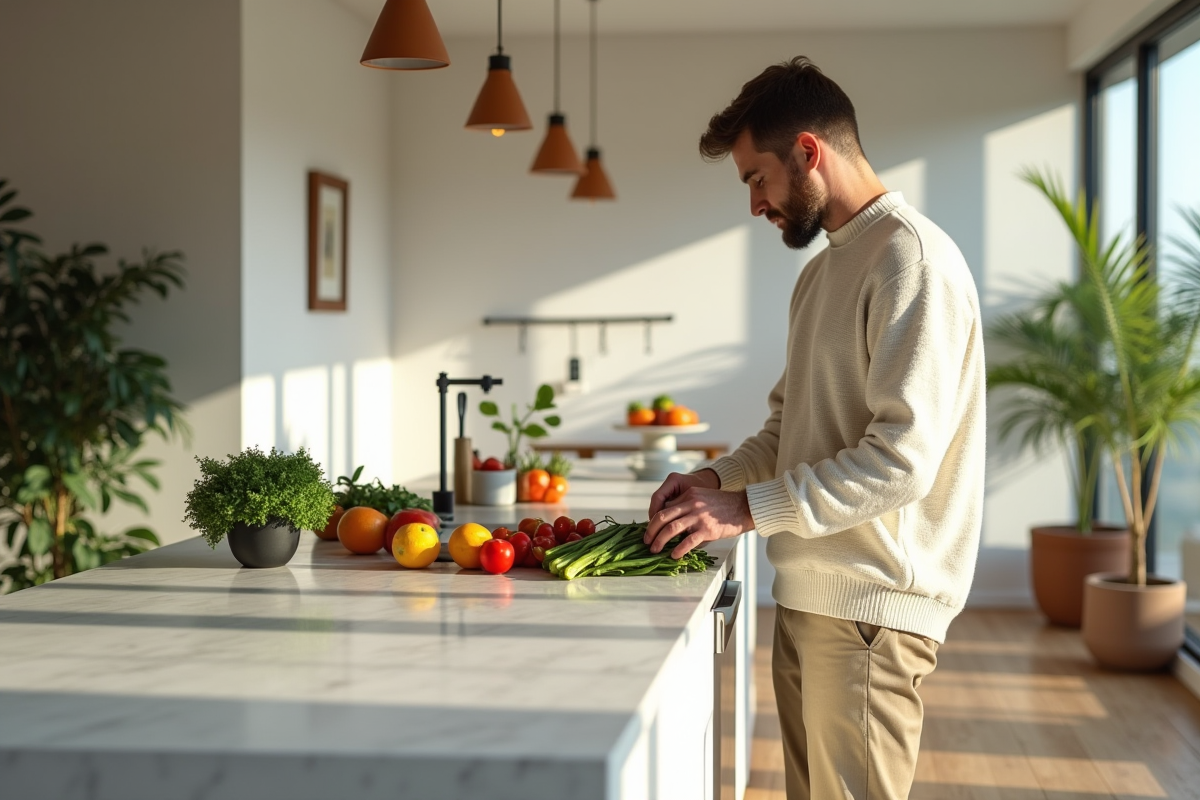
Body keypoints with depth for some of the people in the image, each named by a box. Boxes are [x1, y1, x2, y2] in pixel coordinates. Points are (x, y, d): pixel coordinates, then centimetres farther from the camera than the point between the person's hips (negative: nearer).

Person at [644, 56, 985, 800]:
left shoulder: (912, 258, -13)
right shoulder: (824, 269, 17)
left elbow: (902, 457, -21)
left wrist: (746, 509, -18)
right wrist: (718, 478, 5)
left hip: (869, 606, -9)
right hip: (810, 594, 9)